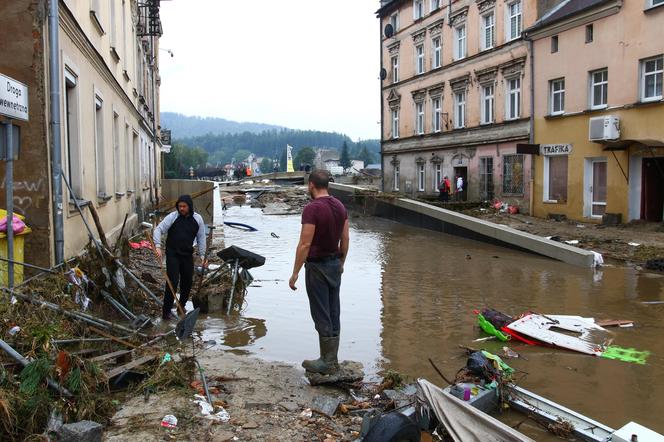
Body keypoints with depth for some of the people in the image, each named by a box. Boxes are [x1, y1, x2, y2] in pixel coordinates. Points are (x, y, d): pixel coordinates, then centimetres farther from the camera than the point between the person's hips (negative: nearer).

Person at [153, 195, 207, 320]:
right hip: (172, 254, -4)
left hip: (188, 254, 4)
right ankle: (166, 310, -2)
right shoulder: (172, 217, -9)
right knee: (173, 281, -11)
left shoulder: (198, 219, 0)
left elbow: (201, 238, 6)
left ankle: (182, 306, 28)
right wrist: (158, 246, -27)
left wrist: (202, 255, 3)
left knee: (187, 282, 9)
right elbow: (159, 229, -13)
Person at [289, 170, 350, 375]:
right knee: (333, 314, 13)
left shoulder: (312, 208, -19)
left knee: (321, 316, 0)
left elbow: (305, 244, -21)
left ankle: (327, 363, 8)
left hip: (317, 266, -8)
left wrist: (295, 273, -15)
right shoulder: (340, 206, 5)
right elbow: (345, 239, 10)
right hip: (335, 264, 8)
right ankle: (332, 359, 22)